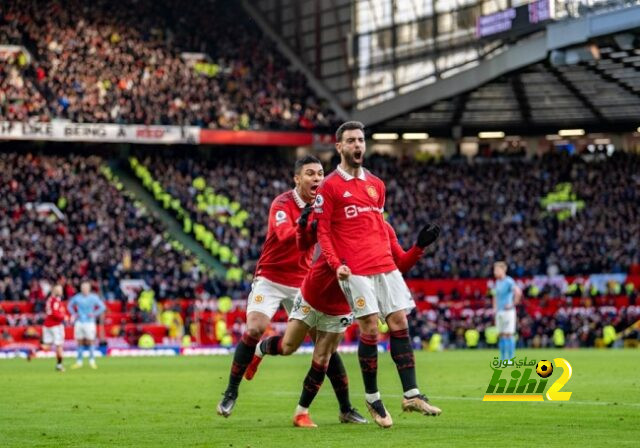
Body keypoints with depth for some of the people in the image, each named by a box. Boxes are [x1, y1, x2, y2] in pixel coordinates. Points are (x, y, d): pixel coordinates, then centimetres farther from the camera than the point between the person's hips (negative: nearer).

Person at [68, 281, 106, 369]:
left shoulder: (93, 297, -2)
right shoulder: (77, 297, 5)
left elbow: (102, 307, 0)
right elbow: (70, 305, 21)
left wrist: (94, 314, -10)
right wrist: (74, 314, 6)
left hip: (89, 322, -2)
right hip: (79, 322, 2)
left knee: (90, 342, -4)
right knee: (80, 342, 4)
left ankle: (92, 362, 4)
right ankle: (79, 362, 11)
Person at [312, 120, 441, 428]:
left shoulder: (376, 184, 17)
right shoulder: (330, 186, -1)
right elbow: (321, 230, -4)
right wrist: (336, 264, -15)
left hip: (384, 265, 6)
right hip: (355, 270, -6)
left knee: (399, 323, -1)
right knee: (370, 329, -8)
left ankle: (411, 394, 1)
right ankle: (372, 398, 5)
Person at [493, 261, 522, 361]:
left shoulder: (509, 281, -11)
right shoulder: (498, 282, 15)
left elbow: (518, 292, -24)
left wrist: (513, 304, -17)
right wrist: (495, 308, 17)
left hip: (508, 312, -8)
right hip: (499, 312, 8)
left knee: (509, 335, -8)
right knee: (501, 335, 8)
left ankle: (511, 358, -6)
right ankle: (503, 358, 12)